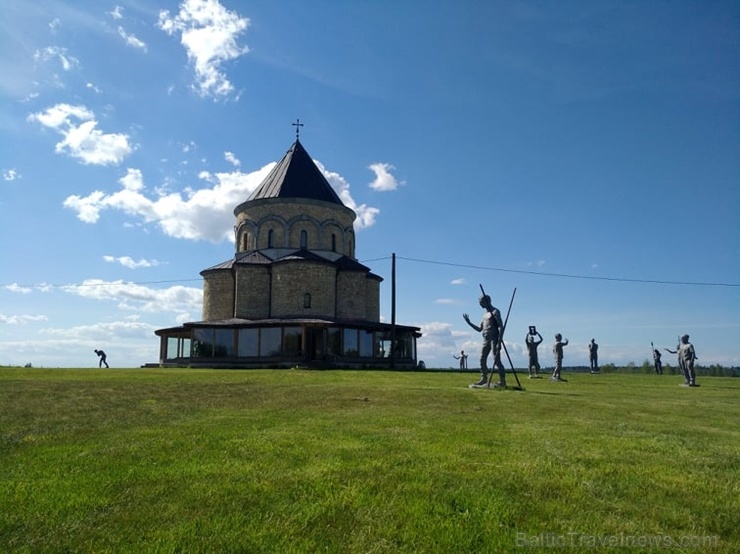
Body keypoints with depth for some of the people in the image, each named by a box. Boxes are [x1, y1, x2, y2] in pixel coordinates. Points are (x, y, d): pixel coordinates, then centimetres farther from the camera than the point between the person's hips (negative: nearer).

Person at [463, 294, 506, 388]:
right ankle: (484, 380, 10)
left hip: (494, 339, -8)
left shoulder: (495, 312, -3)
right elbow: (479, 329, 25)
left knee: (496, 360, -12)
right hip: (486, 340, 9)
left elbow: (501, 327, -11)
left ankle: (502, 381, -12)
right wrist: (469, 322, 14)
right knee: (482, 360, 5)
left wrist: (499, 342, -21)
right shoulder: (485, 314, 21)